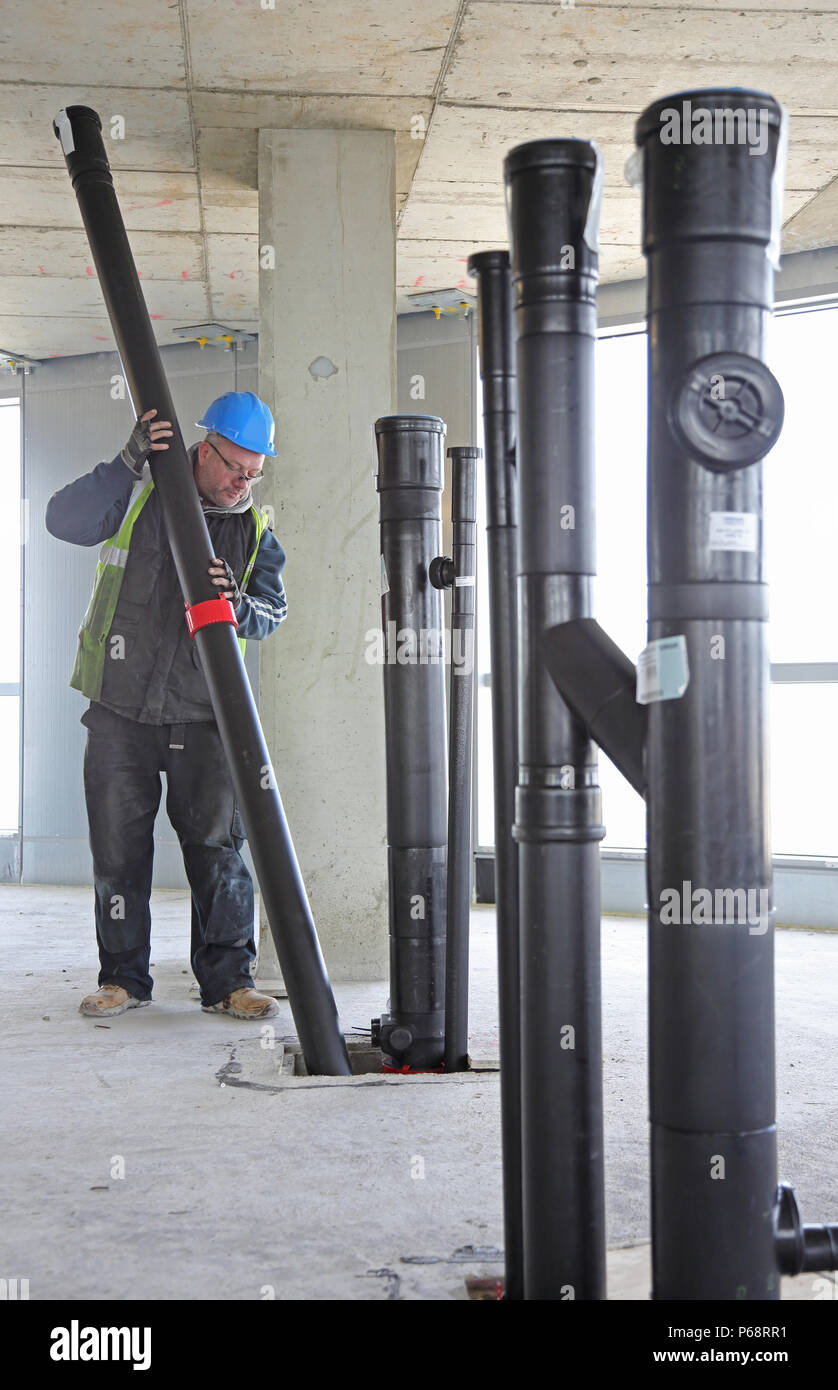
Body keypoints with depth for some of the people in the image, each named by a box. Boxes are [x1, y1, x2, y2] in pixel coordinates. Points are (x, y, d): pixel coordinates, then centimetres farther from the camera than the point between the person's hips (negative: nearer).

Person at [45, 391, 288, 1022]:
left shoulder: (256, 529, 7)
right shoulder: (138, 495, 1)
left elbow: (272, 615, 5)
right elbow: (64, 519, -13)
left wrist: (237, 604, -19)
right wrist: (128, 464, -23)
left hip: (201, 715, 1)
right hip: (120, 708, -1)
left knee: (218, 846, -1)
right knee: (118, 850, 4)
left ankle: (228, 978, 9)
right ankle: (124, 977, 18)